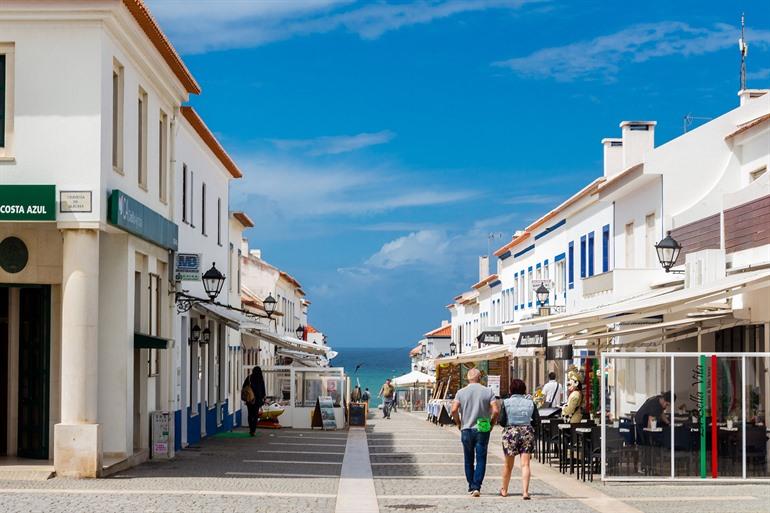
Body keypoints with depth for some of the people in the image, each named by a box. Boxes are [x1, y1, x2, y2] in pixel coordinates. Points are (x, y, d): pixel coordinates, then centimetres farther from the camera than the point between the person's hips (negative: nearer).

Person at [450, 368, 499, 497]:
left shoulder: (461, 392, 0)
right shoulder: (488, 391, -2)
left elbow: (454, 410, -10)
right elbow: (496, 410, -10)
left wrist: (458, 423, 6)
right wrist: (491, 424, 5)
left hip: (466, 430, 1)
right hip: (483, 430, -1)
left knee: (469, 460, 14)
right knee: (480, 460, 0)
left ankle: (471, 487, 19)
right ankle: (476, 487, -11)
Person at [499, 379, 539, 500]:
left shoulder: (506, 402, -4)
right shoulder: (530, 402, 1)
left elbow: (502, 421, -6)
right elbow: (537, 421, 0)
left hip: (511, 432, 0)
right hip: (527, 432, 0)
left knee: (508, 464, 14)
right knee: (525, 464, -2)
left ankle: (504, 490, 29)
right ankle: (525, 492, -14)